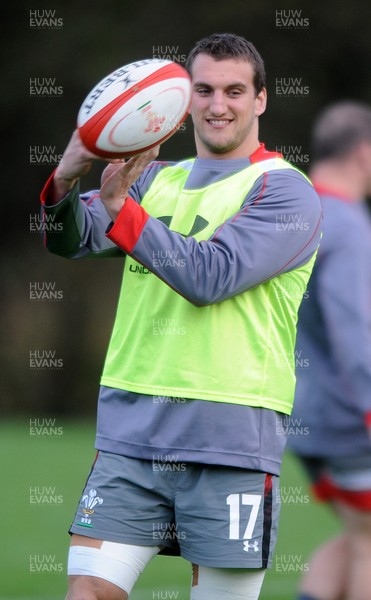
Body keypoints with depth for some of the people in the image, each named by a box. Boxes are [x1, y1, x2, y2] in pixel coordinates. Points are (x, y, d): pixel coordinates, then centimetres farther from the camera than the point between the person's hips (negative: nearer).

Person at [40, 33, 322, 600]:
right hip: (130, 431, 4)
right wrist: (65, 179, -17)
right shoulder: (157, 179, 15)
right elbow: (69, 239, 4)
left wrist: (120, 207, -21)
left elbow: (210, 276, -16)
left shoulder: (284, 190, -3)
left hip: (228, 443, -4)